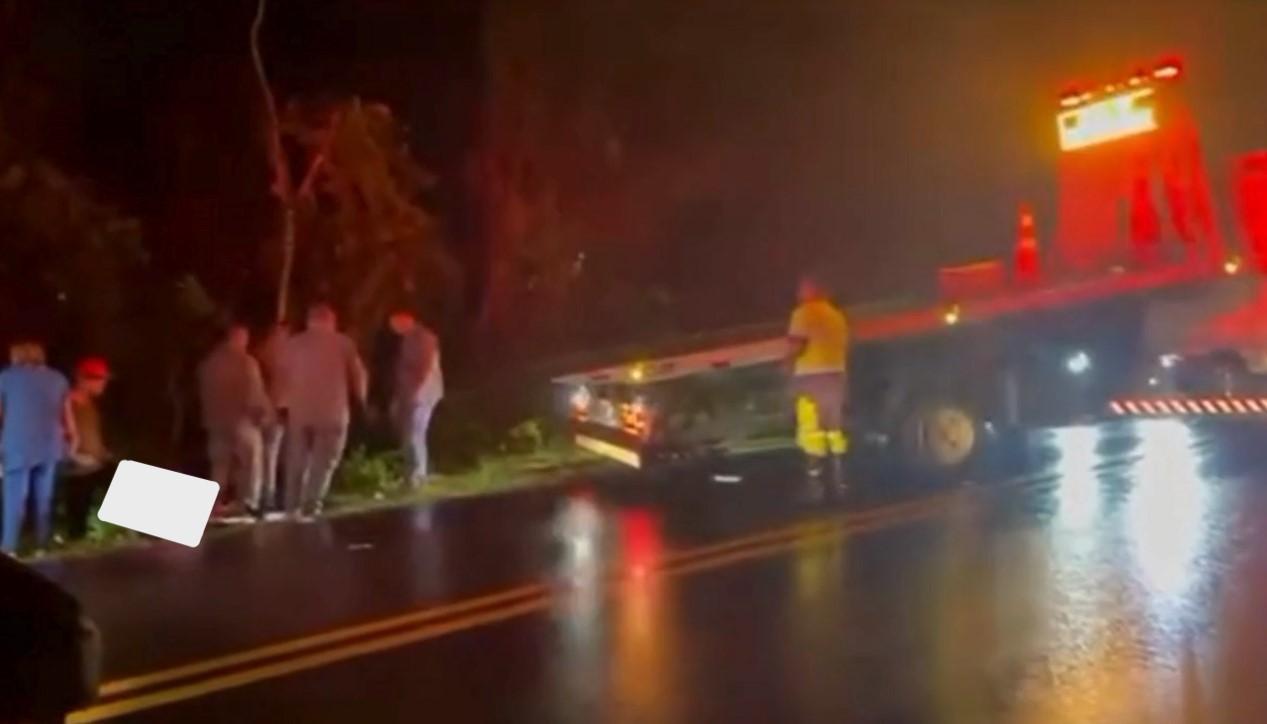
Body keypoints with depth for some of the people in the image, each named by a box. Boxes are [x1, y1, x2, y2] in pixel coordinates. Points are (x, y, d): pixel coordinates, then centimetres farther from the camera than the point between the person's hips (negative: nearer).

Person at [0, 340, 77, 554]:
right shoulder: (57, 379, 10)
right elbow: (67, 416, 14)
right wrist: (72, 441, 25)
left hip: (18, 447, -3)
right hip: (49, 447, 3)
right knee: (45, 498, 12)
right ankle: (43, 543, 16)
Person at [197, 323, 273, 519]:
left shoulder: (209, 362, 8)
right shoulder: (246, 362, -11)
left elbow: (204, 392, 11)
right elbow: (255, 392, -12)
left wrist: (209, 416, 17)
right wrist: (265, 412, 0)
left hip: (216, 419, 6)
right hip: (242, 418, -6)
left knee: (220, 463, 13)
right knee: (252, 460, 1)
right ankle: (249, 502, -6)